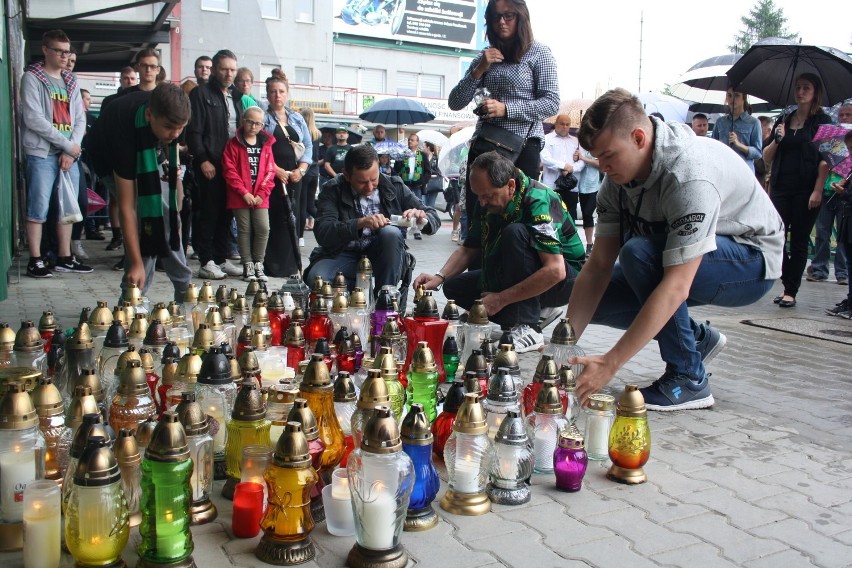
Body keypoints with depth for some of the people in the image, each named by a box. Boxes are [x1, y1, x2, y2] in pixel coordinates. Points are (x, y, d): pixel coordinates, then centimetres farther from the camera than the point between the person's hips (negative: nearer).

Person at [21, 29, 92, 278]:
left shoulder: (70, 82, 17)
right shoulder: (32, 78, -1)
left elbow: (80, 119, 11)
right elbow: (33, 119, -11)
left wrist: (72, 151, -4)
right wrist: (66, 144, -11)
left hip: (69, 155, 6)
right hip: (42, 154, -6)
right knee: (39, 209, -5)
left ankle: (65, 258, 16)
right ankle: (35, 260, 2)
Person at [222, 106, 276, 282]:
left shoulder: (266, 144, 9)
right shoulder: (233, 144, 0)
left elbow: (270, 172, 5)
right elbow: (229, 171, -7)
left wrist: (262, 194, -6)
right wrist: (244, 193, -13)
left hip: (260, 197, 2)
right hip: (240, 197, -2)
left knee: (263, 229, -4)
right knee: (244, 230, 3)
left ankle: (258, 264, 10)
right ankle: (248, 265, 11)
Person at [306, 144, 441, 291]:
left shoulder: (394, 186, -3)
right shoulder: (332, 191, -8)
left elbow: (434, 218, -1)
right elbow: (322, 233, -22)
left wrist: (422, 219, -26)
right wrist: (360, 223, -38)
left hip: (382, 256, 1)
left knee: (391, 232, -31)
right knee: (316, 278, -31)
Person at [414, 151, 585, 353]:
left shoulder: (538, 201, -27)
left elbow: (555, 271, -35)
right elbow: (469, 250, 6)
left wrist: (501, 299, -31)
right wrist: (439, 277, -13)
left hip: (565, 278, -8)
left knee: (515, 233, -32)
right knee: (455, 286, -1)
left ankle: (526, 329, -28)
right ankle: (537, 310, -2)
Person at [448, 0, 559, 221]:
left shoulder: (539, 53, 2)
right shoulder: (484, 58, 15)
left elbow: (552, 103, -7)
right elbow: (455, 102, 9)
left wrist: (506, 109, -16)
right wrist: (478, 70, -5)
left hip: (522, 145, -4)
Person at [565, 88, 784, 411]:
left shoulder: (691, 175, -34)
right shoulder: (619, 174, -10)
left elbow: (675, 288, -39)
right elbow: (598, 266, -11)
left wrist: (610, 363, -41)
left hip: (751, 262, -7)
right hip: (682, 264, 8)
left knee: (638, 252, -33)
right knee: (599, 302, -6)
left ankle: (688, 380, -18)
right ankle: (698, 339, 11)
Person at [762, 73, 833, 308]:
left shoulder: (822, 121, 1)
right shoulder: (784, 120, 13)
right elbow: (766, 157, 13)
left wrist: (817, 191, -15)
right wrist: (776, 140, -5)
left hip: (806, 189, -4)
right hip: (781, 187, 4)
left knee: (799, 242, 0)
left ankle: (791, 292, 5)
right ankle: (788, 284, 12)